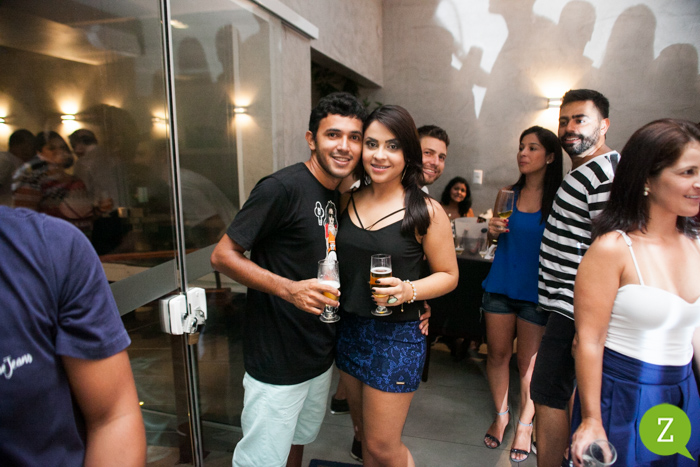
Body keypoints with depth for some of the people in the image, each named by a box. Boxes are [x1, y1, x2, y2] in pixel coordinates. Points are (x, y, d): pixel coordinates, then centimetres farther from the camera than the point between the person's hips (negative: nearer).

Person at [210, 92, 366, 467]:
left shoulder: (341, 197, 7)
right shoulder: (282, 187, -19)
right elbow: (223, 255, -18)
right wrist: (288, 288, -30)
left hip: (321, 354, 8)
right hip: (276, 361, -8)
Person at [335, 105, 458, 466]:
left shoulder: (426, 211, -11)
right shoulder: (348, 201, 1)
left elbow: (448, 274, -4)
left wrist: (409, 291, -21)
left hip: (397, 335, -5)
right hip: (349, 328, 5)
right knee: (364, 435, 22)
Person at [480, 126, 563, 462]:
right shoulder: (508, 194, 5)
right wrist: (493, 230, -5)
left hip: (535, 292, -4)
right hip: (500, 286, 4)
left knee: (529, 362, 6)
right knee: (497, 354, 11)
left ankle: (525, 425, 26)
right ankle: (501, 415, 31)